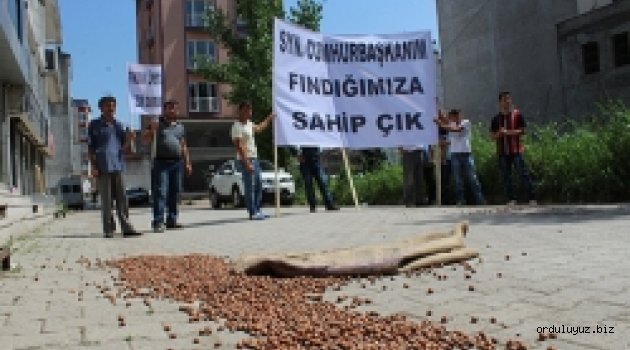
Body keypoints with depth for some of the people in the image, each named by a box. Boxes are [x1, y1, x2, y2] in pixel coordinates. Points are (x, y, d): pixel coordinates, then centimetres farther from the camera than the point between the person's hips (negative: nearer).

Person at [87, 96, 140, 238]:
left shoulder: (118, 125, 16)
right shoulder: (94, 125, 6)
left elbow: (125, 149, 16)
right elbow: (90, 148, 2)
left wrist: (129, 139, -6)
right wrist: (93, 166, -8)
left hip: (117, 166, 3)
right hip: (102, 167, -3)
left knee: (122, 198, -1)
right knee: (106, 200, -1)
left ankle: (126, 228, -1)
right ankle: (108, 230, 4)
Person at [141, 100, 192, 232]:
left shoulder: (180, 127, 18)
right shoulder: (157, 124, 4)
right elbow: (145, 141, 1)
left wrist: (187, 163, 15)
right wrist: (151, 130, -17)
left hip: (177, 163, 5)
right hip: (161, 163, -5)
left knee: (175, 193, 7)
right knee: (160, 193, -11)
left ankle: (172, 220, 15)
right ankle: (158, 222, -13)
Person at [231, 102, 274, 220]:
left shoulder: (249, 124, 13)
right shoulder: (237, 127, -14)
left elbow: (259, 128, 36)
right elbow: (239, 146, -21)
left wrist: (269, 118, 38)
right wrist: (247, 163, -26)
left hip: (254, 158, 10)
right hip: (246, 160, -10)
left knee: (258, 185, 14)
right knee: (250, 187, -7)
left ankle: (257, 211, 21)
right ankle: (252, 213, -3)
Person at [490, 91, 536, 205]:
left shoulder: (517, 114, 2)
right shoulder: (496, 118, 10)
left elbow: (522, 131, -3)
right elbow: (493, 135, 11)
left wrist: (507, 132, -13)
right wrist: (500, 133, -10)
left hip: (516, 150, -3)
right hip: (502, 152, 3)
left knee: (523, 174, -6)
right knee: (506, 177, 4)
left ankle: (532, 198, -4)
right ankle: (511, 199, 10)